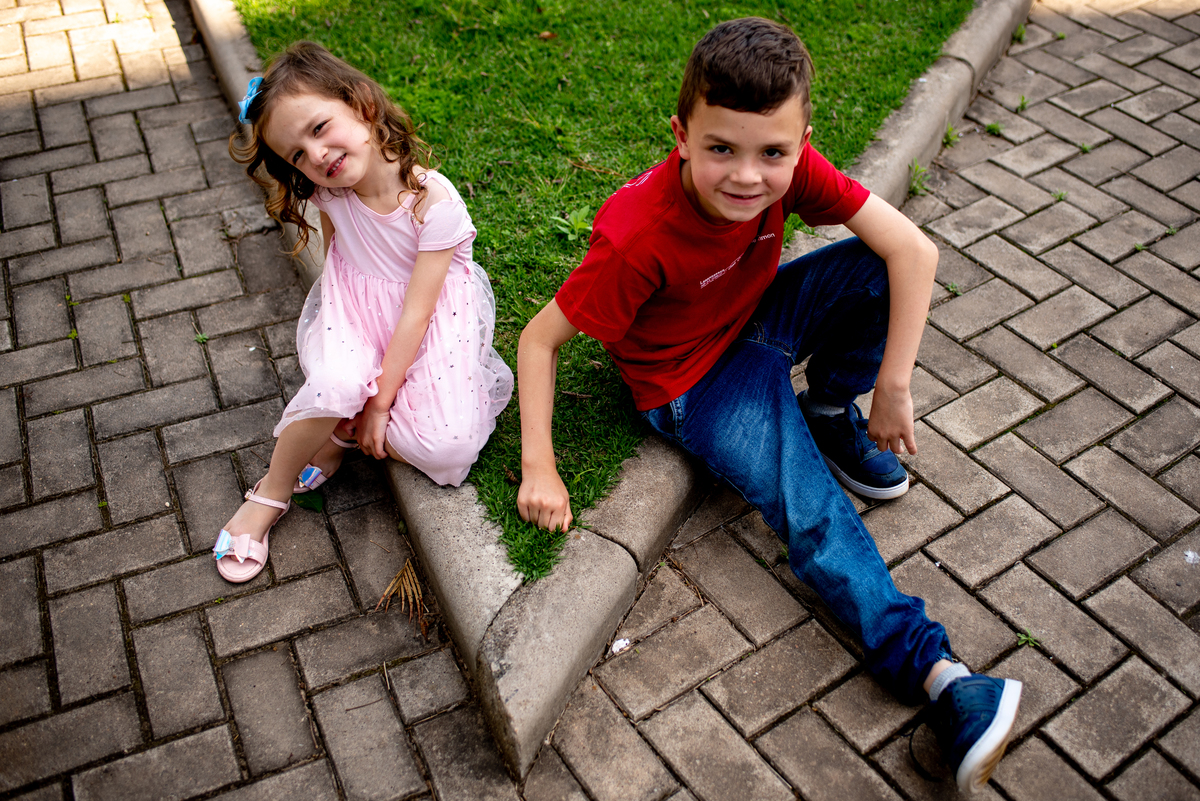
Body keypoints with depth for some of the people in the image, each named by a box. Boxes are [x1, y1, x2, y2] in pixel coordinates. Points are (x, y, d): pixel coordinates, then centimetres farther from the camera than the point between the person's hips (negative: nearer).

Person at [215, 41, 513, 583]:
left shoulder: (436, 201, -25)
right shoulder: (328, 191, -12)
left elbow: (416, 311, -20)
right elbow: (336, 258, 5)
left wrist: (380, 402, -17)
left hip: (433, 317, -2)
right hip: (355, 308, 2)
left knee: (447, 447, -22)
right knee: (337, 385, -31)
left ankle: (339, 432, 4)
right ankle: (271, 494, -5)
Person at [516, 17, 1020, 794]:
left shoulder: (792, 167, -23)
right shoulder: (638, 238, -34)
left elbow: (915, 250, -22)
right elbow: (540, 339, -25)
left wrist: (893, 385, -25)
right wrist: (538, 468, -29)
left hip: (759, 319, 5)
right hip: (693, 380, -5)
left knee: (885, 268, -18)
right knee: (809, 510, -24)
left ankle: (830, 413, 4)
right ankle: (932, 670, -15)